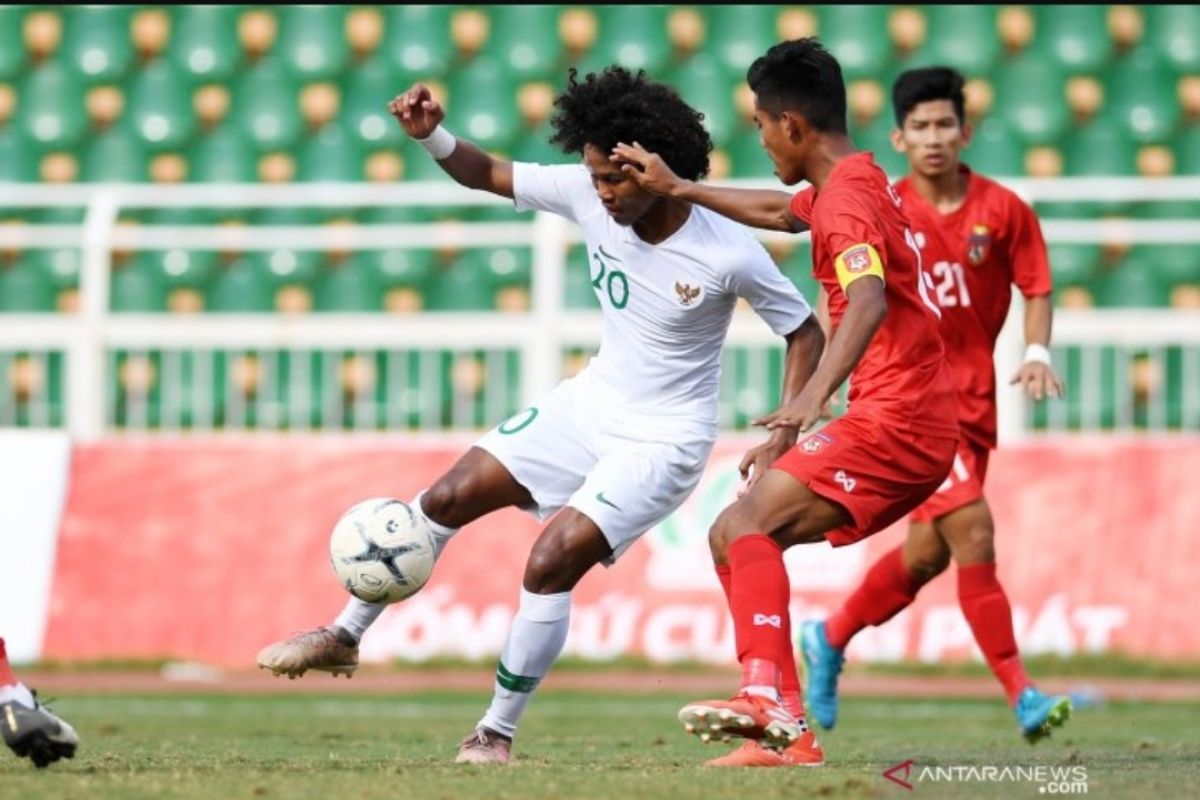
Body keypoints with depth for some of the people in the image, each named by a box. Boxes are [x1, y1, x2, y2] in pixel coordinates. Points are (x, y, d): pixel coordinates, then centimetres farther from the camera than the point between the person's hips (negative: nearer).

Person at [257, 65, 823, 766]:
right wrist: (431, 135, -20)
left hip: (665, 439, -6)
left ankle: (498, 734, 0)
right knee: (449, 498, 4)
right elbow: (487, 174, 0)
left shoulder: (728, 255, -24)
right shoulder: (589, 195, -12)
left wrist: (784, 438, -20)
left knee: (550, 564, -18)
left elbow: (806, 334, -11)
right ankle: (345, 637, 21)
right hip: (591, 401, 6)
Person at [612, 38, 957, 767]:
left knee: (750, 523, -21)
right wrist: (679, 188, 38)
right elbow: (779, 212, 38)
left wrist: (815, 395, -46)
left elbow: (869, 301, -33)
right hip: (924, 430, 10)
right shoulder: (859, 182, 17)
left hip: (893, 420, -10)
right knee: (735, 536, 11)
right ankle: (781, 734, 6)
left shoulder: (846, 201, -15)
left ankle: (766, 699, -35)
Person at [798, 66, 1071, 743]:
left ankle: (830, 640, 37)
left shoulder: (1003, 210, 0)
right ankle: (1021, 694, -18)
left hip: (974, 401, 4)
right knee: (971, 528, -18)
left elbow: (1037, 288, 5)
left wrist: (1037, 352, -12)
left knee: (928, 552, 12)